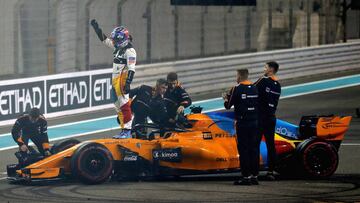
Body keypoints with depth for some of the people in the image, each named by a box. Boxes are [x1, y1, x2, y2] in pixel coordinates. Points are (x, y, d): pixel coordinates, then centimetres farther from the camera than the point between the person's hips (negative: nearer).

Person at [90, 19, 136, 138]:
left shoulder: (129, 51, -13)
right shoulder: (118, 47, 14)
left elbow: (131, 69, -20)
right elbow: (104, 39, 28)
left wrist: (128, 83, -27)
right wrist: (96, 28, 27)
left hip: (122, 80, -10)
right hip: (115, 81, 10)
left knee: (124, 105, -13)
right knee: (118, 106, 11)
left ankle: (127, 131, -15)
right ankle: (123, 129, 15)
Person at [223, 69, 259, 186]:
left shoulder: (236, 89, -9)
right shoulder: (254, 88, 7)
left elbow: (228, 106, -4)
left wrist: (226, 99, 19)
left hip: (242, 123, -5)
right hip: (254, 122, 5)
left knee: (243, 149, -2)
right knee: (254, 148, 9)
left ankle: (246, 176, -5)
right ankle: (254, 175, 10)